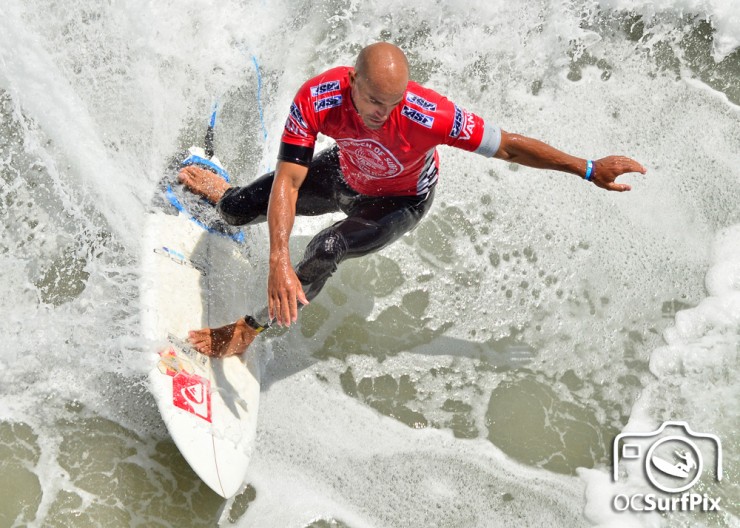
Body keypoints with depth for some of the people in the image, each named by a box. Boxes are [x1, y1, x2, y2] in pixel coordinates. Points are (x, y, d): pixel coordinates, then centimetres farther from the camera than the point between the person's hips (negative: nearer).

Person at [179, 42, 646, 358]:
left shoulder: (428, 114, -43)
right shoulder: (316, 100, -38)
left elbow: (507, 145, -31)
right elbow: (288, 182, -36)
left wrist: (589, 169, -26)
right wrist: (279, 262, -49)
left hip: (401, 202, -2)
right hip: (345, 176, 3)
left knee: (325, 252, -28)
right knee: (237, 210, 11)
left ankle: (249, 330, -3)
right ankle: (224, 195, 54)